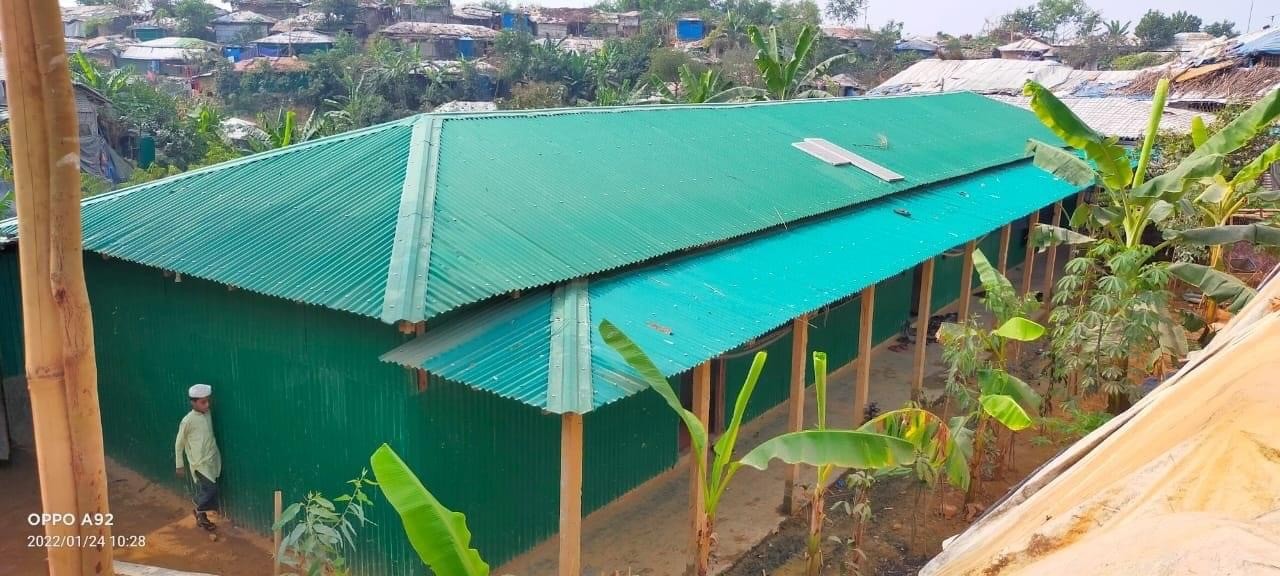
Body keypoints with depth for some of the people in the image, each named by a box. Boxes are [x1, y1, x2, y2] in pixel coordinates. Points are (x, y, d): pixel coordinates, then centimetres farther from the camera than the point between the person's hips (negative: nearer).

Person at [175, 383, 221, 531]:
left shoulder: (207, 414, 2)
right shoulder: (188, 420, -15)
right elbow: (179, 443, -6)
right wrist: (179, 465, -2)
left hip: (212, 460, 6)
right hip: (199, 463, -6)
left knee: (204, 491, 14)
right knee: (210, 490, -10)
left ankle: (201, 517, 29)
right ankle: (199, 512, 15)